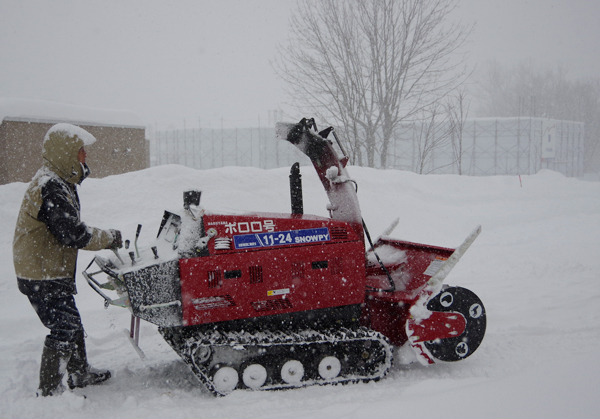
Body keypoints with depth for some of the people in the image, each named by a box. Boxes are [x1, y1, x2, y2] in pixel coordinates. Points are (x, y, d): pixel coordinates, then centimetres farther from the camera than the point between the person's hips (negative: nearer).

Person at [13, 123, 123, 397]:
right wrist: (109, 238, -15)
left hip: (50, 272, 11)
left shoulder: (58, 184, 13)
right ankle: (49, 391, 3)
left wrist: (104, 239, 9)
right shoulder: (51, 188, -22)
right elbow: (72, 234, -27)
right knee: (64, 329, -6)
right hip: (43, 275, -11)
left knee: (71, 324, 19)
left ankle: (80, 375, 34)